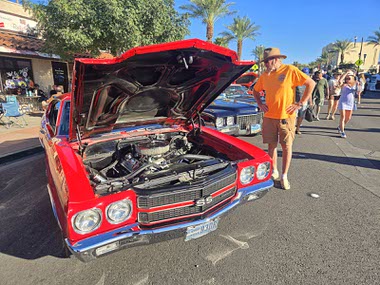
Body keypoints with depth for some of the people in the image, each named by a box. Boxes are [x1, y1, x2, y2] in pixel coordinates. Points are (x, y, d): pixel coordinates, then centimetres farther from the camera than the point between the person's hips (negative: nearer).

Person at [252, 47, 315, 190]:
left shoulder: (290, 70, -7)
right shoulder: (264, 75, 7)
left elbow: (311, 83, -7)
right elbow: (255, 90, 23)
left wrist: (300, 103, -10)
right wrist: (260, 104, 7)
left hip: (286, 117, -4)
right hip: (269, 117, 4)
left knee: (286, 147, 4)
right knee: (271, 145, 9)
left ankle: (284, 176, 17)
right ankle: (274, 172, 27)